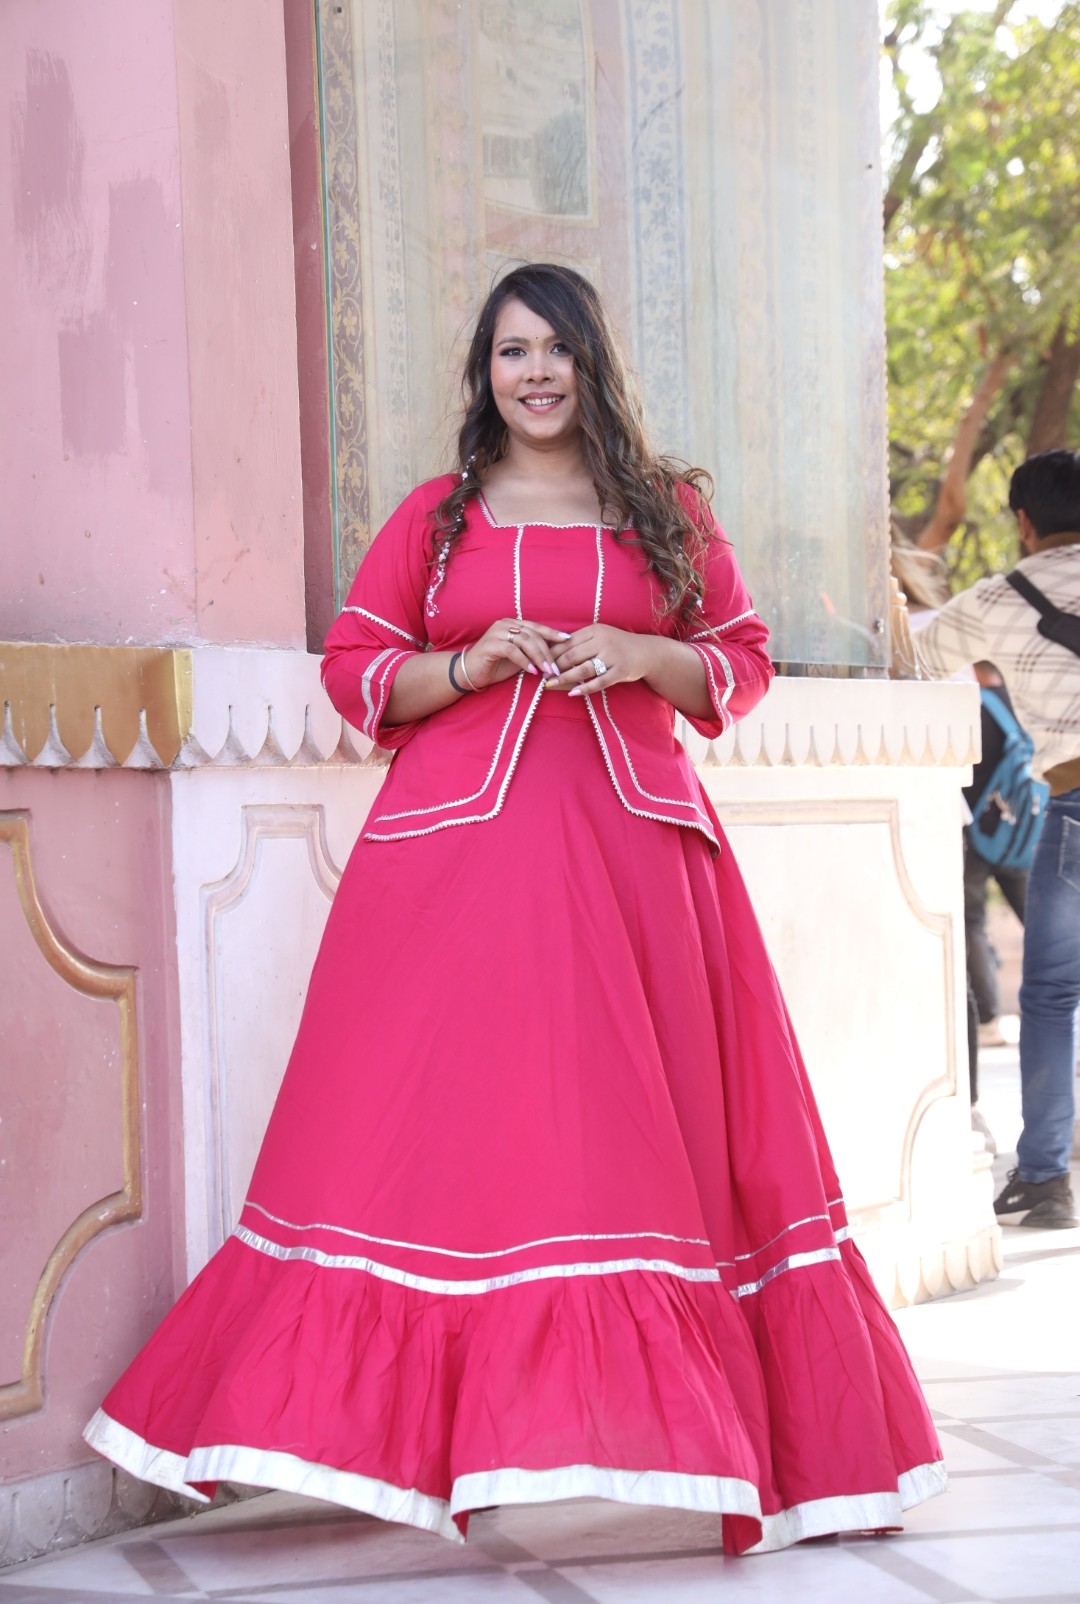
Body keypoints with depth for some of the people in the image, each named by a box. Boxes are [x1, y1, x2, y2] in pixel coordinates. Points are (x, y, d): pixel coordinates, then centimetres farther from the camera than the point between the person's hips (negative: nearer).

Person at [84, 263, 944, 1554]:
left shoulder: (668, 511, 12)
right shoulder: (435, 517, 11)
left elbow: (742, 666, 12)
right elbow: (353, 668, 9)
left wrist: (640, 656, -8)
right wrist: (471, 664, -8)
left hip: (631, 847, 1)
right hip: (457, 853, 0)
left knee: (638, 1131, -2)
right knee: (442, 1126, -5)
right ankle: (412, 1428, -1)